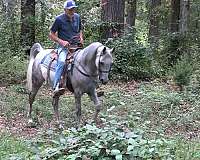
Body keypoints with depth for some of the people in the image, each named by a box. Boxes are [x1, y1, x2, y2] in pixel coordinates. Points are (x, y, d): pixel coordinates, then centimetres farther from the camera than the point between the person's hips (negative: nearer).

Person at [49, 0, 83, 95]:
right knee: (61, 62, -33)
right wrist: (62, 41, -14)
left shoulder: (77, 17, 10)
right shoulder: (59, 19, -5)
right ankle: (55, 87, -37)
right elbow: (51, 35, 0)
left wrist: (81, 38, 6)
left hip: (76, 45, 5)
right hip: (63, 46, -5)